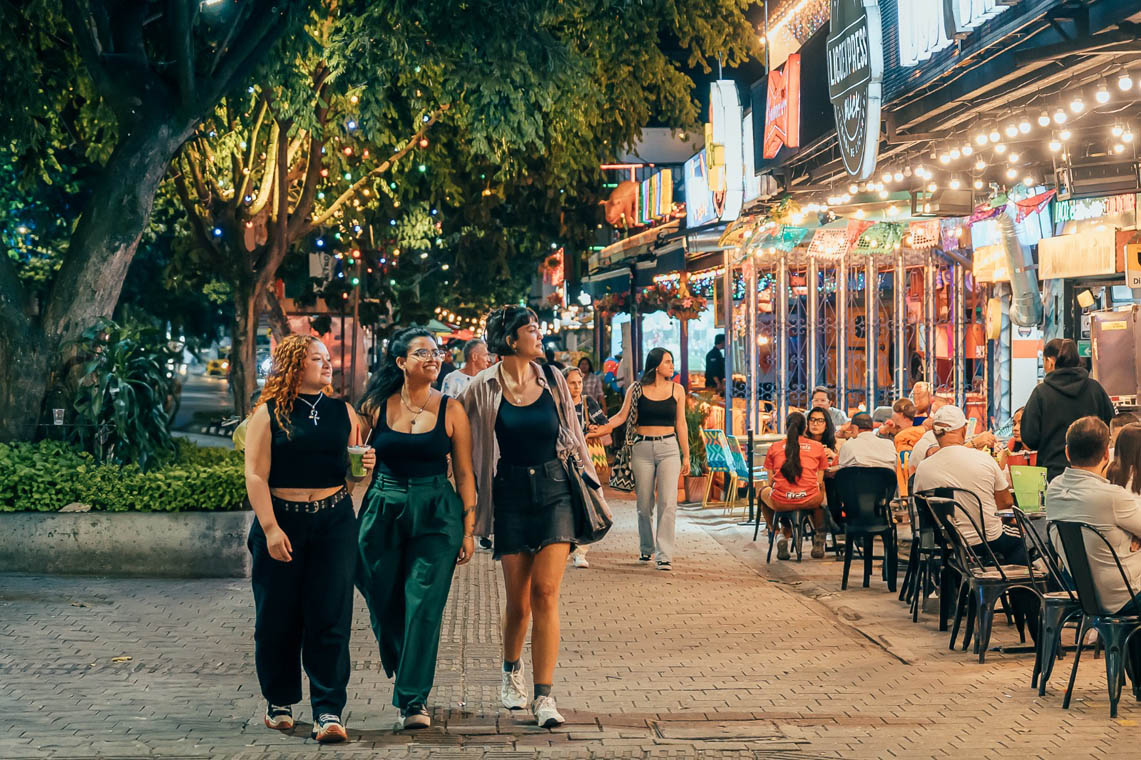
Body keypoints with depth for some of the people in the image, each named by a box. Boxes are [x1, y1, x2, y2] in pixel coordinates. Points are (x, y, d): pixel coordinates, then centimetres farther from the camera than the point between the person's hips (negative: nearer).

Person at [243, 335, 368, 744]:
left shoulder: (343, 412, 11)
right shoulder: (269, 414, -1)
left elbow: (352, 472, 18)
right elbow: (255, 475, -6)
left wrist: (365, 465, -6)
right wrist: (270, 528, -14)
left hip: (334, 521, 2)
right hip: (281, 520, -2)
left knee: (330, 617, -4)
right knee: (278, 617, 5)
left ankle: (329, 711, -2)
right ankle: (279, 702, 24)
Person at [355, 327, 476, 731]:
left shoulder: (450, 409, 1)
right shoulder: (376, 406, 4)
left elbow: (464, 473, 2)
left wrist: (469, 529, -1)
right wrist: (350, 521, -4)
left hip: (436, 515, -2)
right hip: (383, 512, 2)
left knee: (424, 605, -9)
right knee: (385, 605, 9)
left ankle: (413, 698, -4)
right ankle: (406, 679, 32)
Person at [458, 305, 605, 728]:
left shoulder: (553, 382, 6)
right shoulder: (482, 390, -2)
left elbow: (573, 437, 15)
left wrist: (589, 486, 15)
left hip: (555, 491, 1)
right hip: (510, 496, -1)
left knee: (545, 593, -9)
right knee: (518, 601, 4)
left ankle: (544, 697, -8)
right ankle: (512, 670, 34)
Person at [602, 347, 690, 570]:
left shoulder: (676, 390, 6)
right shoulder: (637, 389, 3)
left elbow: (681, 424, 10)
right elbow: (622, 415, 1)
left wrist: (686, 456, 9)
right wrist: (602, 426, -17)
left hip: (668, 447, 0)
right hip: (642, 449, 0)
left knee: (668, 503, -11)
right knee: (644, 503, 6)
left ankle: (664, 555, -10)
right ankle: (647, 548, 26)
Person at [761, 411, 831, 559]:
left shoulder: (774, 447, 12)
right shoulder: (818, 447, 11)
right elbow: (820, 483, 14)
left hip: (781, 502, -1)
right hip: (810, 500, 1)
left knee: (764, 492, 35)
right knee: (821, 494, 37)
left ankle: (779, 534, 20)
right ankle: (819, 535, 26)